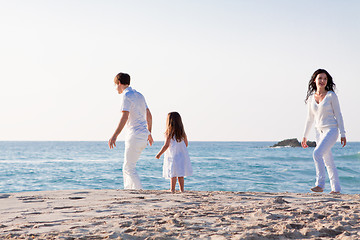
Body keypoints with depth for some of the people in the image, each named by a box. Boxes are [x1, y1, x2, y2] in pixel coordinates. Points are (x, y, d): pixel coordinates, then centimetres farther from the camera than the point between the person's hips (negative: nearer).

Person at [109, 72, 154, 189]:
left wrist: (114, 136, -26)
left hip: (135, 135, -9)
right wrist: (149, 133, 31)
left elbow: (124, 117, -22)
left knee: (129, 168, -6)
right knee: (127, 167, 15)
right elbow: (149, 116, 22)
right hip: (143, 134, 9)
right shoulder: (139, 95, 18)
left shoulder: (126, 96, -10)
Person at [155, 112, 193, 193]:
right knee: (180, 175, 11)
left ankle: (172, 190, -3)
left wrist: (159, 154, -4)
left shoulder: (169, 133, -10)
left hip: (172, 156, -5)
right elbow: (186, 144, 14)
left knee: (173, 175, -3)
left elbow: (166, 145, -14)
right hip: (182, 156, 5)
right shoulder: (182, 133, 6)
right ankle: (182, 190, 14)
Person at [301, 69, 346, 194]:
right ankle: (336, 188, 16)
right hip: (319, 131, 6)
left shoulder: (331, 96, -5)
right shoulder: (311, 98, 8)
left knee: (317, 153, -23)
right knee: (328, 161, 8)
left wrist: (343, 134, -6)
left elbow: (338, 115, -3)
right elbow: (310, 118, 16)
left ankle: (320, 184, -20)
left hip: (331, 130, -5)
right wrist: (305, 136, 17)